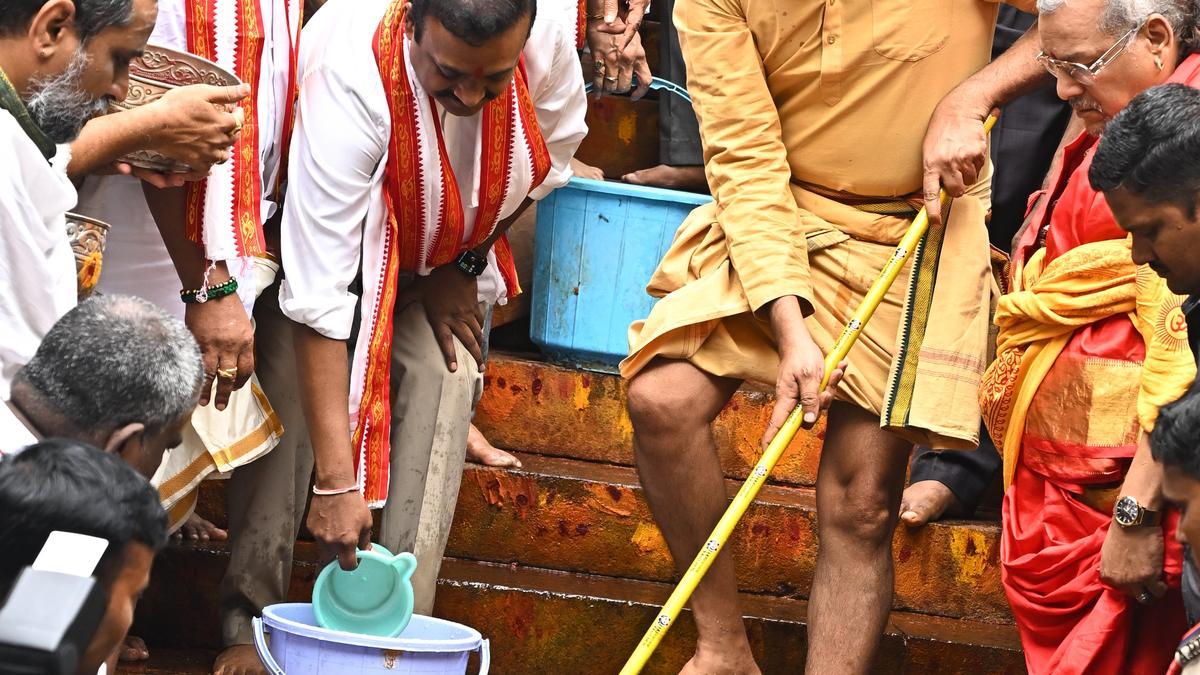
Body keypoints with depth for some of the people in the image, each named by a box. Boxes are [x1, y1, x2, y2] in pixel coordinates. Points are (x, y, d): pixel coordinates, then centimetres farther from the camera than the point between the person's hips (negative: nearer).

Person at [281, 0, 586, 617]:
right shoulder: (351, 80, -44)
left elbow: (549, 157, -4)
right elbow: (317, 296, -45)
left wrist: (464, 267, -8)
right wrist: (336, 483, -47)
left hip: (443, 247, 2)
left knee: (446, 374, -17)